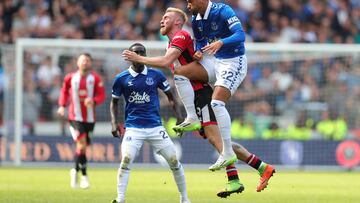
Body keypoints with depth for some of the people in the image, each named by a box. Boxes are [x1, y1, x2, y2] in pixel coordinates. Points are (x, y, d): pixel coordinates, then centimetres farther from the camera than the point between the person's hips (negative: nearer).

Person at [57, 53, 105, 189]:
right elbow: (64, 91, 17)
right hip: (75, 117, -2)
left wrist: (93, 101, -25)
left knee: (83, 146, 9)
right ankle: (84, 176, -10)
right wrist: (62, 105, 4)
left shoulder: (95, 78, -2)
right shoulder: (70, 78, 0)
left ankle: (76, 171, 33)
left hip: (89, 118, 2)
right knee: (82, 144, -18)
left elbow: (101, 95, -5)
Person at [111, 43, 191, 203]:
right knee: (126, 160, -19)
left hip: (155, 127, 1)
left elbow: (170, 96, 12)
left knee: (174, 160, 0)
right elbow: (114, 102, 13)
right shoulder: (121, 79, 0)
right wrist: (114, 123, -1)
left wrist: (179, 118, 2)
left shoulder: (156, 75, 2)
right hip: (133, 128, -1)